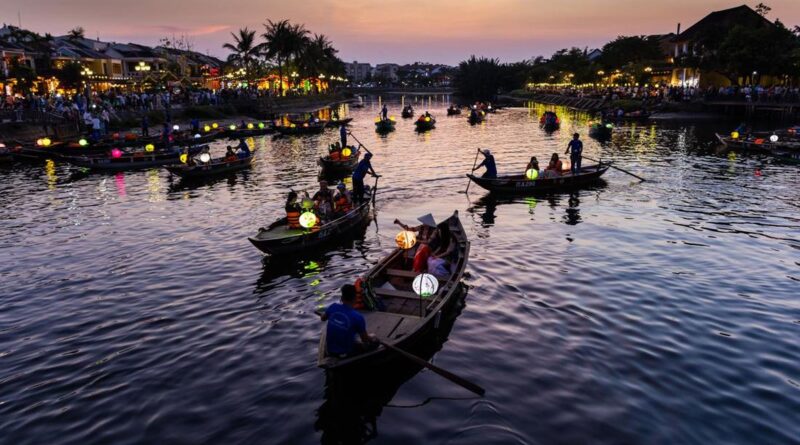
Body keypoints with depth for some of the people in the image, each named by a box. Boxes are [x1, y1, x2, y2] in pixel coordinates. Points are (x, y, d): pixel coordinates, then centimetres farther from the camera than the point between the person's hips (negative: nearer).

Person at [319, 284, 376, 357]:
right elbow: (365, 339, -12)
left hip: (330, 349, 5)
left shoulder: (333, 307, -11)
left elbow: (323, 318, 12)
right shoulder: (358, 317, -25)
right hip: (346, 353, -5)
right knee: (375, 342, 12)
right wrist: (371, 338, 9)